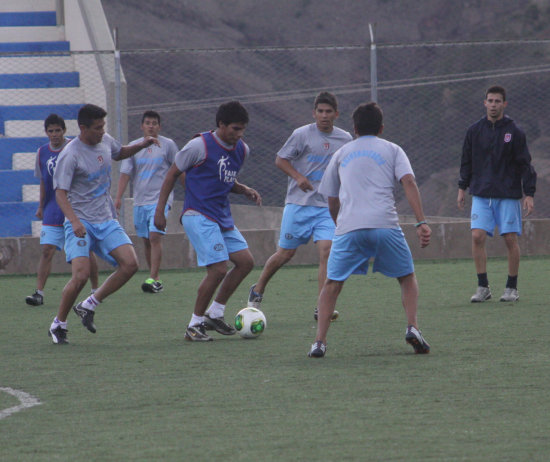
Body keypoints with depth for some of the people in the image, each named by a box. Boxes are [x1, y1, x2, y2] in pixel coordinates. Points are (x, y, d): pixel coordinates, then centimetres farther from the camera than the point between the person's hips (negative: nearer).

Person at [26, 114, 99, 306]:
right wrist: (41, 206, 16)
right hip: (52, 212, 3)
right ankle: (39, 292, -11)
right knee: (47, 250, -9)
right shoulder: (42, 152, 7)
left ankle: (96, 290, 18)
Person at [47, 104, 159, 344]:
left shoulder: (105, 141, 6)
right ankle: (58, 324, 0)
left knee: (130, 264, -11)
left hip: (106, 220, 7)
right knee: (81, 274, -21)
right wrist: (74, 221, -32)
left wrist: (141, 145, 12)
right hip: (81, 223, -7)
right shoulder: (70, 155, -15)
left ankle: (89, 306, 4)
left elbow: (119, 153, 31)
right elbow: (60, 193, -17)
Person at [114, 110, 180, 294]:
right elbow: (125, 173, 3)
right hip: (140, 201, 4)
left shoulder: (167, 145, 0)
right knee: (146, 241, 8)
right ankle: (155, 279, 18)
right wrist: (118, 197, -6)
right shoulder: (134, 146, 6)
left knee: (155, 236, -17)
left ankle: (153, 280, -21)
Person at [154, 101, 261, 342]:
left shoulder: (242, 150, 9)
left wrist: (245, 190, 3)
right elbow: (173, 173, -3)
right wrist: (160, 210, -4)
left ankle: (215, 313, 16)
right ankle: (195, 324, -3)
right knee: (218, 269, -16)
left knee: (245, 261, 3)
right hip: (198, 216, -8)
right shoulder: (200, 146, -12)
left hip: (223, 217, 8)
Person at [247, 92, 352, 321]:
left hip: (327, 207, 2)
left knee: (326, 251, -14)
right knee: (285, 253, 4)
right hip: (299, 204, -2)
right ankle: (257, 291, 28)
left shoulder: (345, 139, 6)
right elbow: (280, 159, 1)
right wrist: (298, 177, -15)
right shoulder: (302, 134, -5)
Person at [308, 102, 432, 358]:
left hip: (348, 229, 1)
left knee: (332, 284, 10)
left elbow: (332, 203, 26)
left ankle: (320, 341, -3)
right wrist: (421, 222, -5)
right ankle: (412, 327, -3)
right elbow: (409, 183, 1)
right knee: (407, 278, 17)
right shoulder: (392, 150, 18)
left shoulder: (341, 154, 24)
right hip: (385, 226, -1)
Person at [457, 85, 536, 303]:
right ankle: (483, 287, -1)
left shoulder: (514, 132, -2)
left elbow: (524, 164, -1)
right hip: (481, 194, 2)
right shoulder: (475, 130, 6)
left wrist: (529, 194, -6)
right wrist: (462, 187, 12)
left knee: (510, 239, -2)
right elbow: (467, 161, 15)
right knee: (477, 236, -10)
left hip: (508, 195, -2)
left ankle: (512, 287, 9)